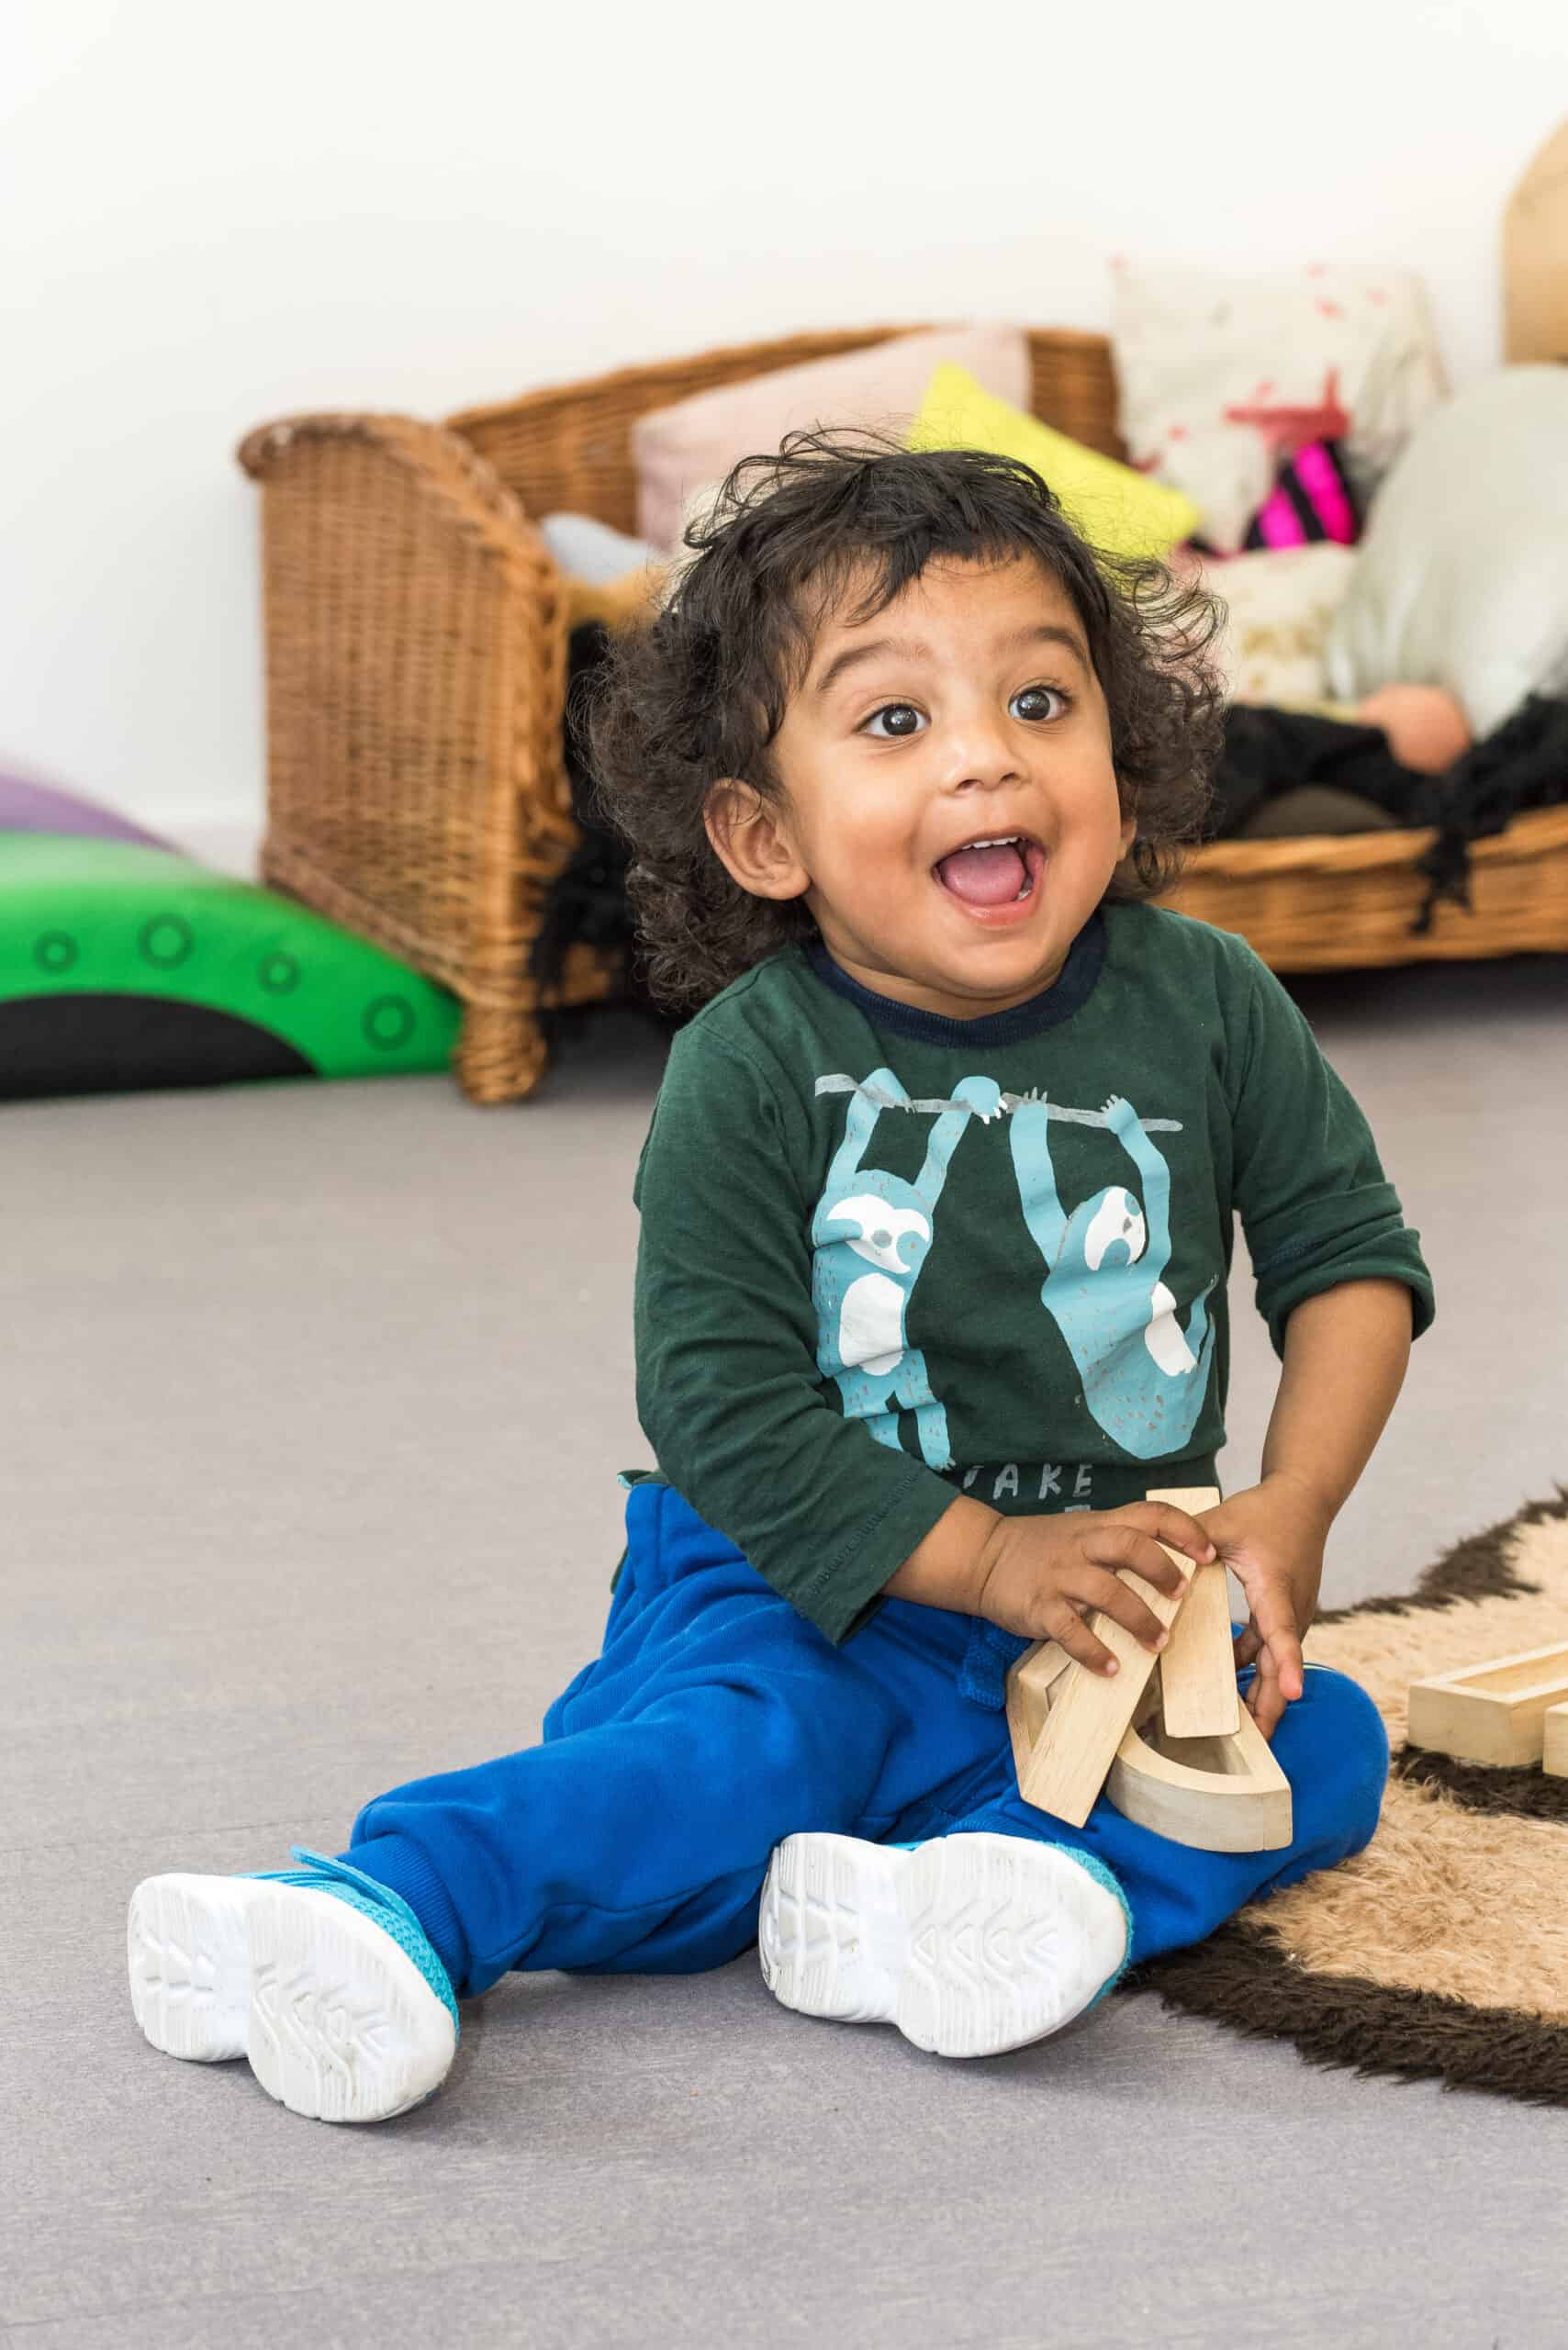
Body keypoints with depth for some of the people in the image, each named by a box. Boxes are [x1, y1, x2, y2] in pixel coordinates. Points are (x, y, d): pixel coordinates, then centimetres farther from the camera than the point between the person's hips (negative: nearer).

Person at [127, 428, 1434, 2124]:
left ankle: (927, 1908, -38)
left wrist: (1292, 1509, -12)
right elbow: (722, 1402, -15)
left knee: (1324, 1744, -19)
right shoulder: (749, 1071, -13)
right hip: (820, 1591, -4)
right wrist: (987, 1560, -22)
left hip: (1127, 1580, 4)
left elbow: (1348, 1251, 4)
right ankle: (375, 1913, -42)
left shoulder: (1206, 1004, -4)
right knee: (741, 1757, -32)